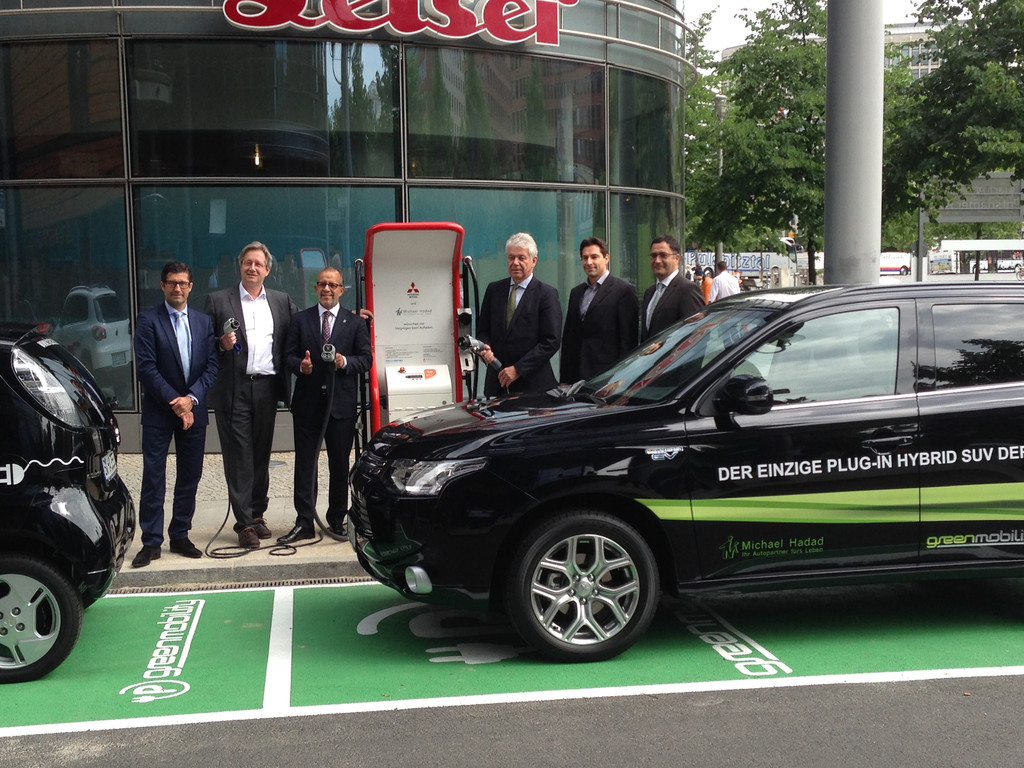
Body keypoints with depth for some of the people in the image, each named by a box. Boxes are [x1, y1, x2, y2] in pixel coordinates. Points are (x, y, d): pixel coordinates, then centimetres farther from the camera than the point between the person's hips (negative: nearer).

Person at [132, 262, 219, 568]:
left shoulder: (203, 321, 9)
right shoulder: (148, 320, -3)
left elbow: (211, 366, 4)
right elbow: (146, 367, -10)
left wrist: (191, 398, -10)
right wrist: (174, 401, -14)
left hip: (193, 409, 4)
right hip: (158, 411, -4)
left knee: (190, 477, 8)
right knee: (153, 477, -2)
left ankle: (180, 536, 19)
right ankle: (151, 542, 5)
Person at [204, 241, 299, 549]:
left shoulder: (282, 301, 13)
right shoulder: (218, 300, 5)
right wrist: (222, 344, -16)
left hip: (267, 388, 3)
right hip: (234, 389, -3)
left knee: (261, 454, 10)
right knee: (239, 457, -2)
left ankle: (257, 514, 21)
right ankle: (244, 523, 1)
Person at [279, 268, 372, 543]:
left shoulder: (355, 322, 7)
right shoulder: (300, 320, 9)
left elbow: (366, 359, 3)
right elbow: (289, 356, 6)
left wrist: (345, 362, -15)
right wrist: (301, 365, -16)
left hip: (342, 403, 0)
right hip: (307, 402, 1)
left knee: (340, 464, 7)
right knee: (305, 463, 2)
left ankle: (337, 520, 19)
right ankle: (304, 523, 7)